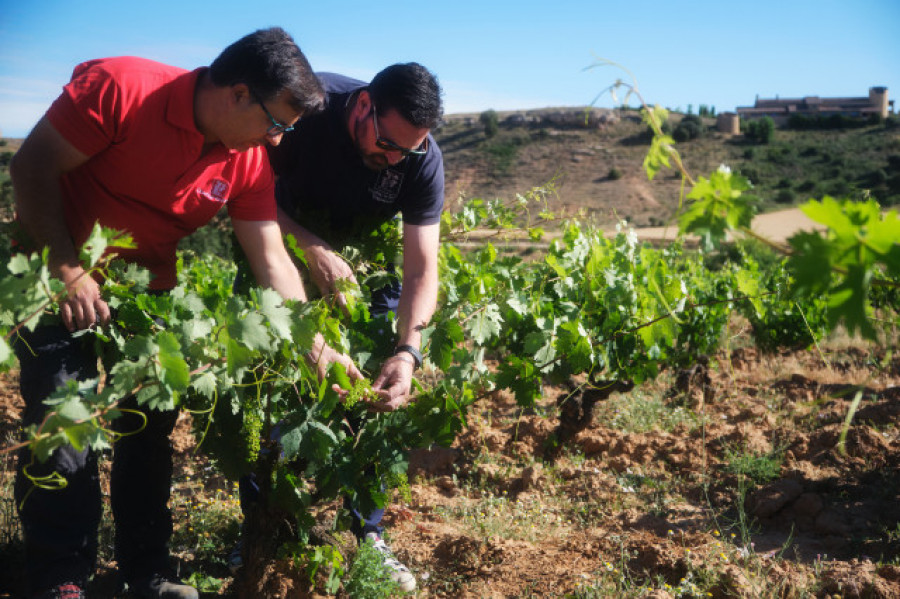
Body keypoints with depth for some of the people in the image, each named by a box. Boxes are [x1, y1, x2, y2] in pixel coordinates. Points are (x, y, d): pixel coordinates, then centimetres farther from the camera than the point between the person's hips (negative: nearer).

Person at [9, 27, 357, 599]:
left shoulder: (251, 162, -11)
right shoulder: (119, 87, -25)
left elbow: (272, 259, -12)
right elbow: (32, 166, -20)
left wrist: (316, 344, -21)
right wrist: (68, 270, -24)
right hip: (58, 270, -4)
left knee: (153, 425, 6)